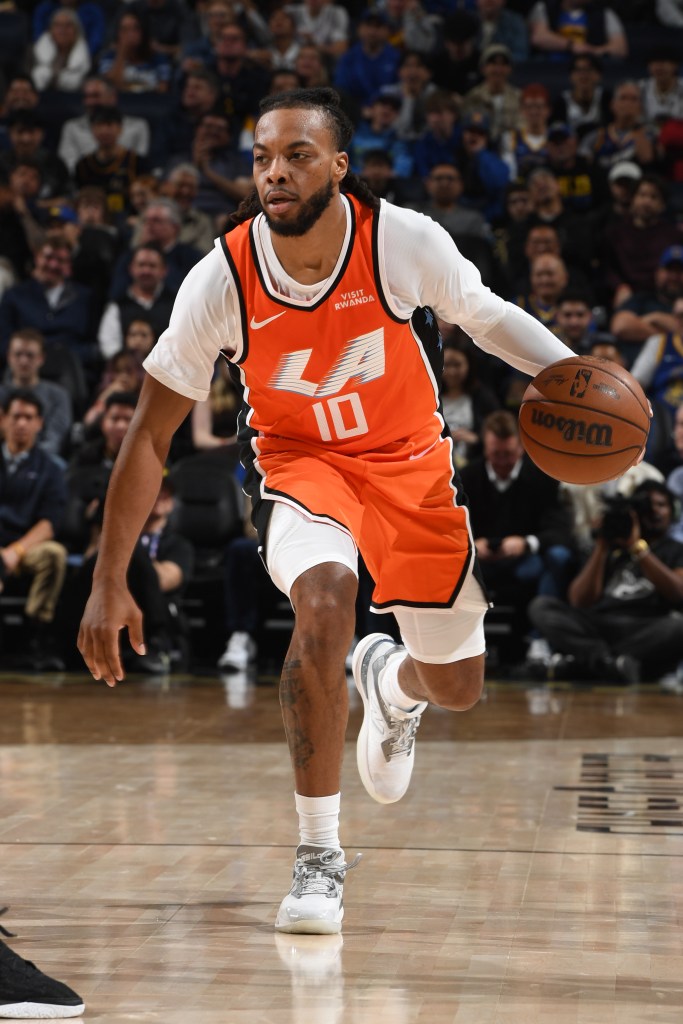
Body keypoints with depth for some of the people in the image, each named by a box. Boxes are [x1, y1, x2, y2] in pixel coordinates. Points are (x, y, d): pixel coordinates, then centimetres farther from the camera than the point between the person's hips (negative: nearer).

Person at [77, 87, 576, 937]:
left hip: (410, 460, 2)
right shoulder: (221, 279, -23)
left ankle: (390, 682, 47)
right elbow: (150, 435, -14)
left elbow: (485, 316, -2)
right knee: (324, 602, -33)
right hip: (297, 459, -2)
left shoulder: (408, 242, -24)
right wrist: (109, 585, -15)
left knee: (457, 686, 5)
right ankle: (319, 856, -21)